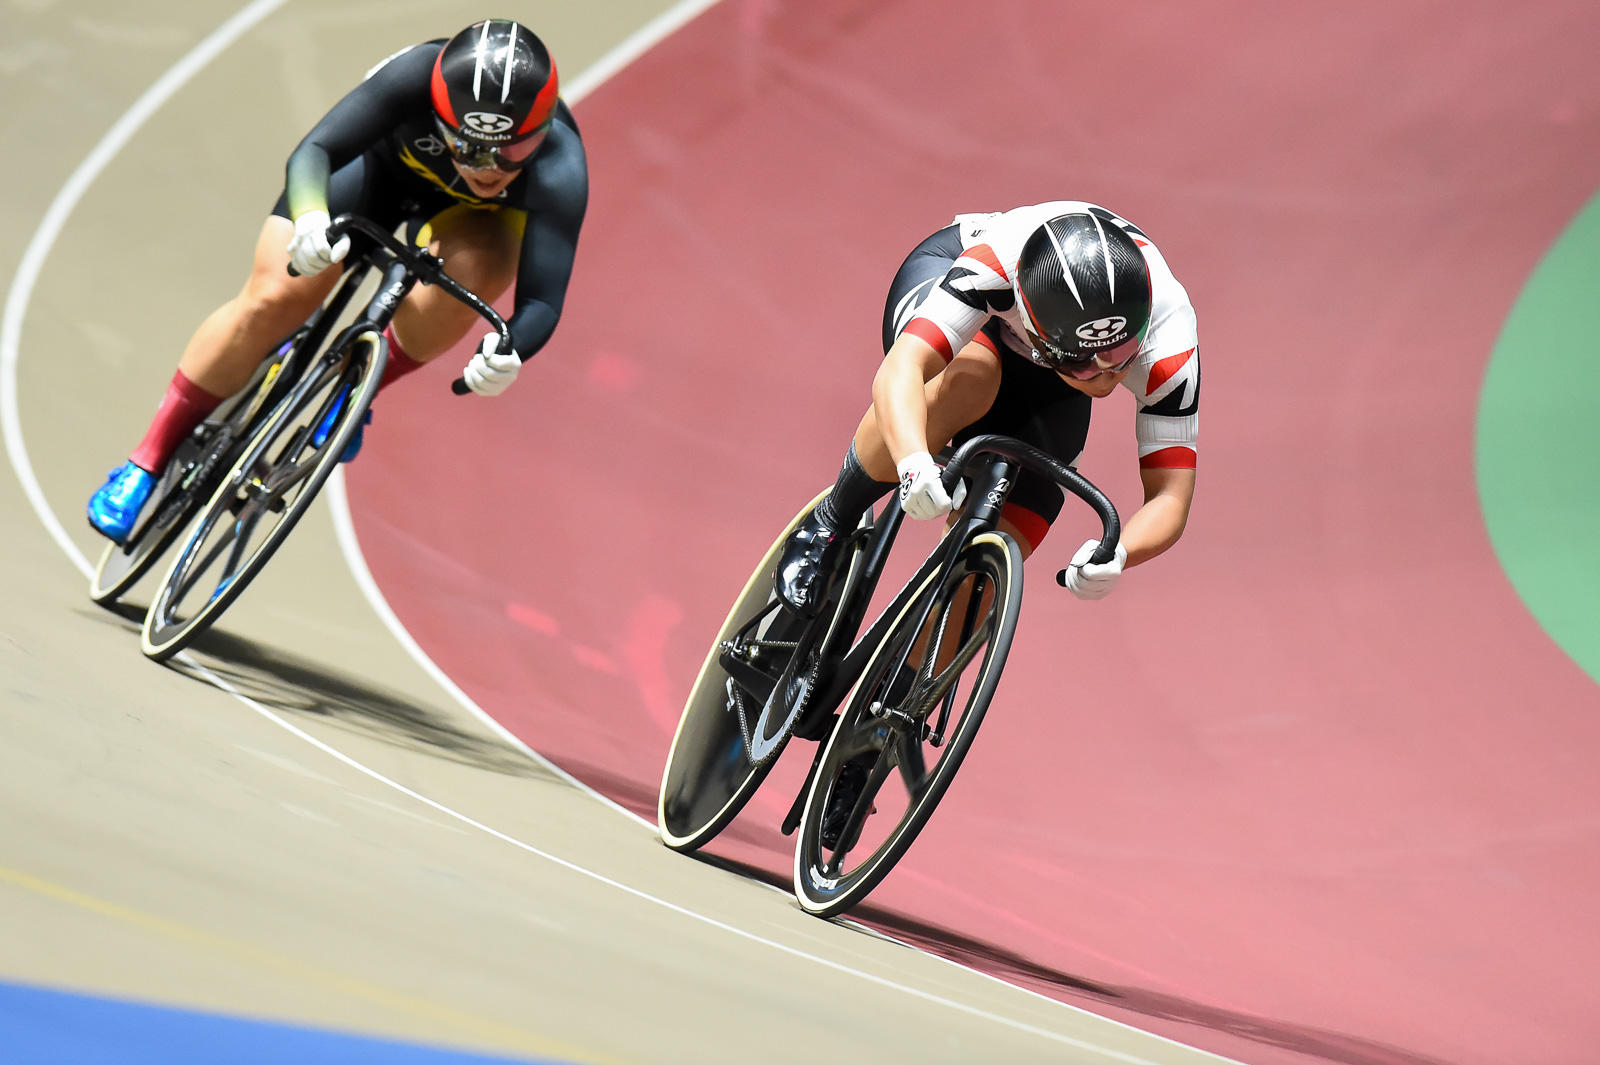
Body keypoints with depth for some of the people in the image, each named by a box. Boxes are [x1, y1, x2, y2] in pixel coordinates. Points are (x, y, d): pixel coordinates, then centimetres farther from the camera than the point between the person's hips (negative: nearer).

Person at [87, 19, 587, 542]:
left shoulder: (558, 171, -40)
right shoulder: (415, 77, -40)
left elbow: (542, 301, -43)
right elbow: (312, 151, -42)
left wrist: (509, 353, -65)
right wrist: (310, 218, -63)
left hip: (475, 212, 0)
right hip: (384, 153, 0)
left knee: (475, 269, -35)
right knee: (275, 298, -15)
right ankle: (148, 460, 3)